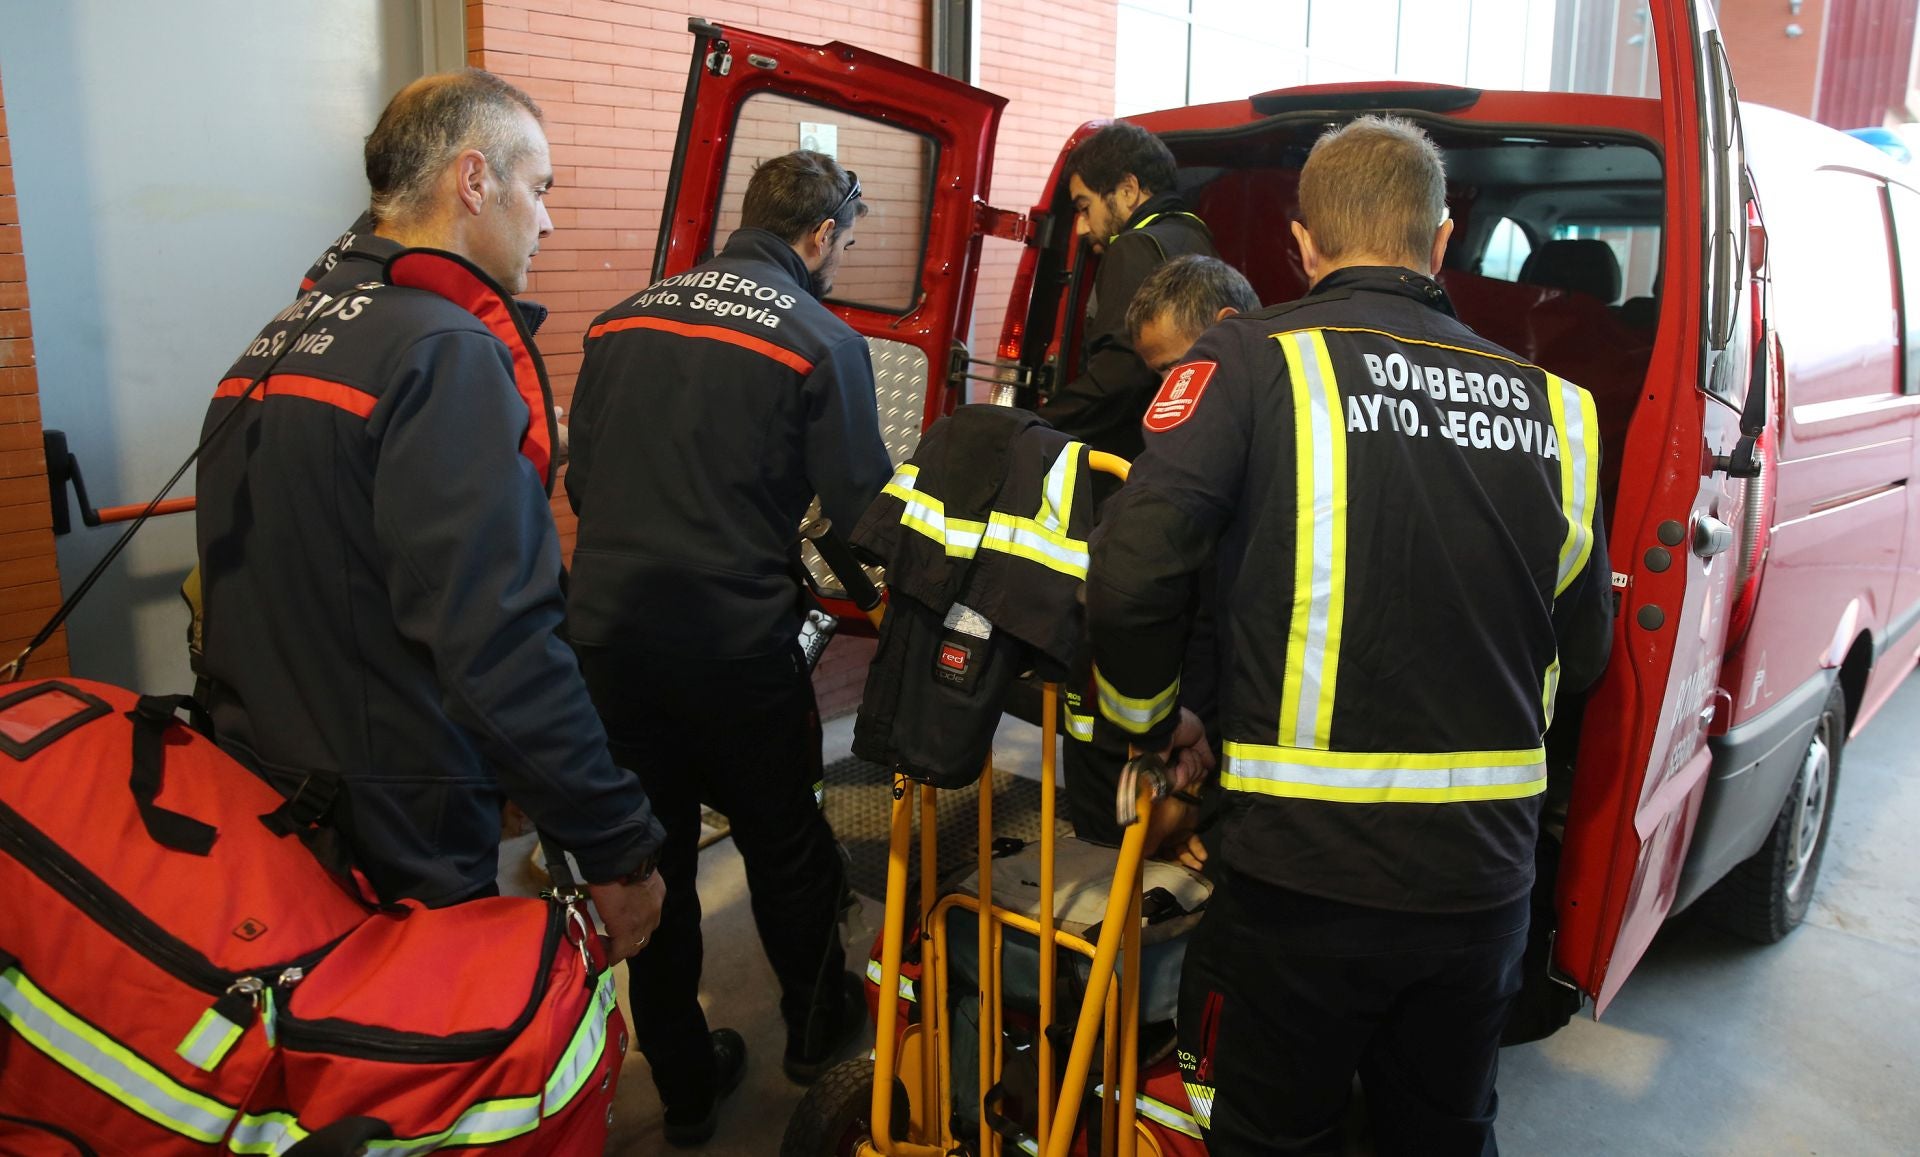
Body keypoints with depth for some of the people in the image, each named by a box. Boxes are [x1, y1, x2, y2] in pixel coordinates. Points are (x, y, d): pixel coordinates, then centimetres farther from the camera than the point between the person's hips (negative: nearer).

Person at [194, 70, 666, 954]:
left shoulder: (279, 336, 10)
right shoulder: (449, 354, -20)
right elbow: (499, 647, -27)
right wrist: (617, 847, -20)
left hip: (256, 807, 9)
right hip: (397, 852, -9)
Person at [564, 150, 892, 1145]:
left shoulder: (624, 318, 8)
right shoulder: (822, 342, -8)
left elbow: (580, 481, 13)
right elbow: (864, 511, -7)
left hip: (605, 631, 4)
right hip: (736, 646, -4)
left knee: (647, 859, 15)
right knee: (783, 845, 18)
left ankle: (682, 1085, 30)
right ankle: (815, 1026, 40)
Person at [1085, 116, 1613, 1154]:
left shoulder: (1251, 361, -9)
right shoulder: (1549, 403, 4)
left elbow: (1130, 577, -17)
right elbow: (1581, 648, 12)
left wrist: (1151, 720, 2)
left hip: (1306, 875, -4)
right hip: (1486, 874, 5)